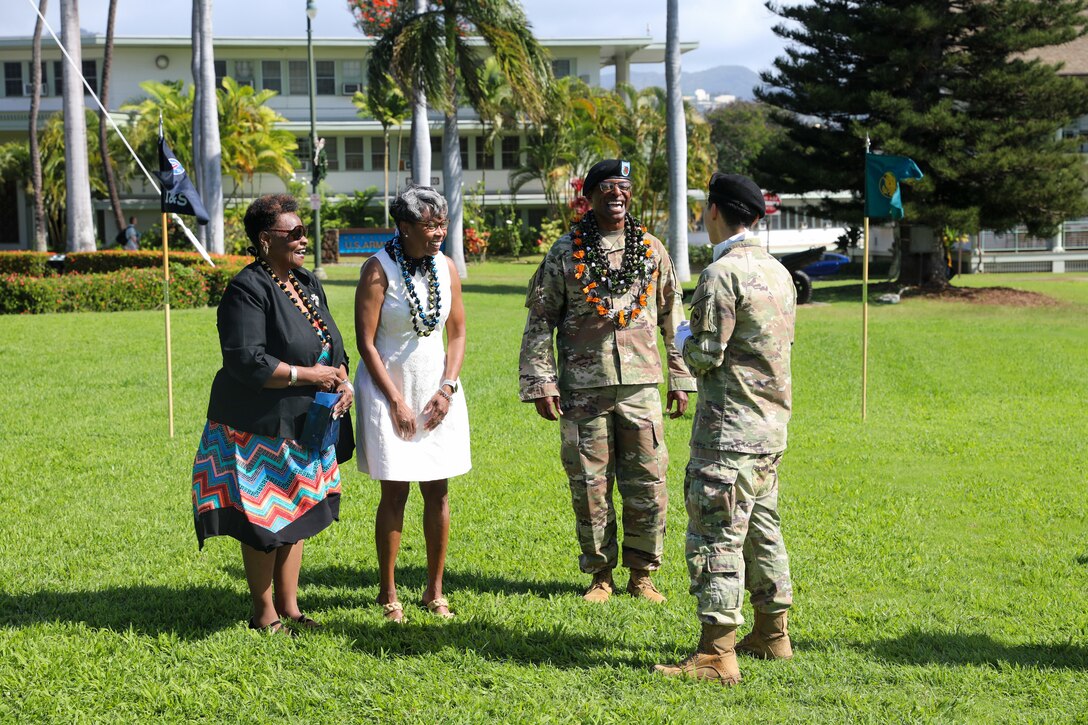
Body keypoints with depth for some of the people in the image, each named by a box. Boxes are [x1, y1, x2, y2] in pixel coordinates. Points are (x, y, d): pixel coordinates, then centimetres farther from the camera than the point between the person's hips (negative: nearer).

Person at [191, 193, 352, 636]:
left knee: (295, 516, 14)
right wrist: (307, 374, -20)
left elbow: (332, 344, 18)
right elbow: (246, 362, -24)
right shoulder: (248, 290, -17)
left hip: (303, 425, 8)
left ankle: (289, 607, 26)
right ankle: (264, 615, 14)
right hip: (260, 428, -8)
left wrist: (343, 382, -1)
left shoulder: (307, 285, 10)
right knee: (265, 522, 1)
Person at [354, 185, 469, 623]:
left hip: (438, 390, 4)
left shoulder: (446, 268, 3)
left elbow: (457, 333, 9)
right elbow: (366, 343, -11)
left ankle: (435, 590, 15)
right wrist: (396, 401, -12)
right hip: (388, 388, -4)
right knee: (395, 491, -2)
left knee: (437, 491, 4)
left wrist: (448, 388, -3)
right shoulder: (379, 270, -11)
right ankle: (388, 593, 10)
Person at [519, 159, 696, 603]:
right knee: (589, 486, 3)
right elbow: (539, 320, 3)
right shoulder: (565, 253, 2)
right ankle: (600, 575, 18)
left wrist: (681, 379, 11)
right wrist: (541, 384, -3)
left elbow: (673, 316, 14)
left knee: (648, 484, 2)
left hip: (640, 384, 2)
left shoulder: (652, 250, 9)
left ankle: (642, 574, 17)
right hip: (583, 388, -1)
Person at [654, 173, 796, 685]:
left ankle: (717, 655, -9)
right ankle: (771, 634, 26)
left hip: (728, 429, -9)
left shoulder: (722, 273, -16)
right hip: (771, 424, 9)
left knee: (715, 536, -8)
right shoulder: (777, 271, 12)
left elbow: (706, 356, -18)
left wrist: (684, 338, 3)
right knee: (761, 528, 17)